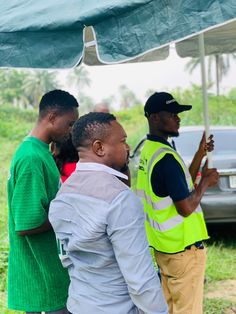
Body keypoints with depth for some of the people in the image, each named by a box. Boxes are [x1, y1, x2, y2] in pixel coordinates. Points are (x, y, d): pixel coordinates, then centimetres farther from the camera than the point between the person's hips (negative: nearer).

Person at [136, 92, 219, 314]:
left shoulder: (149, 151, 8)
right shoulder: (166, 157, -22)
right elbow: (186, 207, -23)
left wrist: (200, 154, 9)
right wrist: (206, 181, -8)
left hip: (164, 246, 9)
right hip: (183, 250, -9)